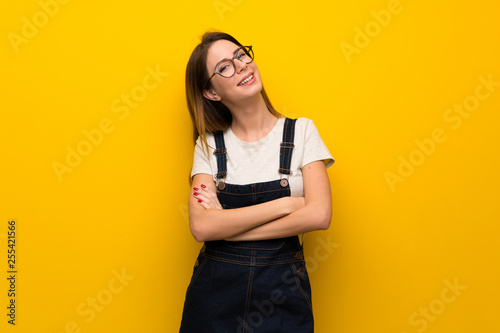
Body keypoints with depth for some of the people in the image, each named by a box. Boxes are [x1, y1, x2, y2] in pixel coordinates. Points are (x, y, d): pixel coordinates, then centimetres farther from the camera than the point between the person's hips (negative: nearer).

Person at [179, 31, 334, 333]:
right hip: (216, 286, 1)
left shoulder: (301, 132, -2)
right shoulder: (209, 145, 0)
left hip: (282, 292, 0)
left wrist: (228, 224, -13)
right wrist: (286, 203, -16)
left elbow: (319, 215, -15)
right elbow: (202, 226, -14)